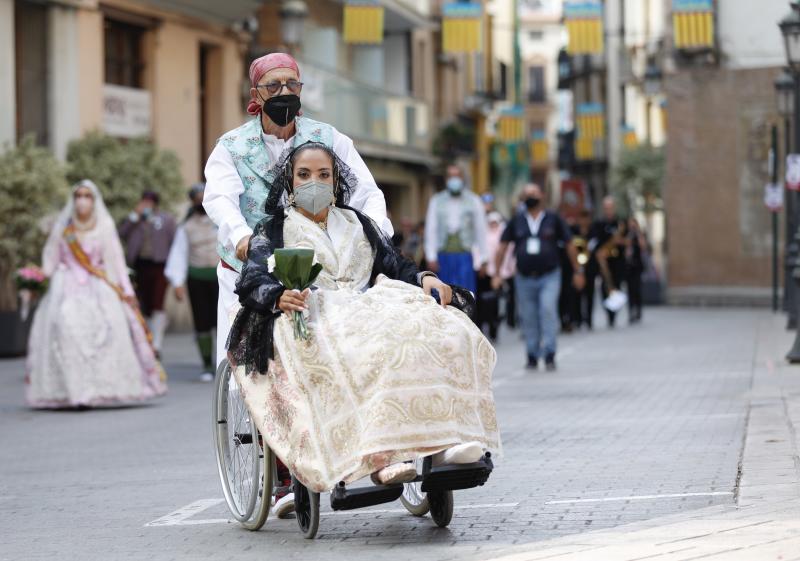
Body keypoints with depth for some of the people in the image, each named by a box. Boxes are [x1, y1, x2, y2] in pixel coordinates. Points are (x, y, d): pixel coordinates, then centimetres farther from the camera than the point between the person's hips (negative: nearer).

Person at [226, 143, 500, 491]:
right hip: (312, 322, -4)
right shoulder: (273, 230, 18)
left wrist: (424, 279, -4)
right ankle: (380, 457, -54)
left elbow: (396, 266, 20)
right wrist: (279, 296, -24)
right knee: (359, 352, -40)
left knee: (432, 334, -28)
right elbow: (251, 282, 0)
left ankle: (443, 442, -43)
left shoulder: (358, 224, 30)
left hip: (369, 312, 4)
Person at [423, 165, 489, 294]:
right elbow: (431, 230, 5)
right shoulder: (436, 201, 9)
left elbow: (481, 230, 6)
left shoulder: (473, 201, 7)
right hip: (443, 256, 1)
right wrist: (431, 257, -5)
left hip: (464, 256, -1)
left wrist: (483, 260, 3)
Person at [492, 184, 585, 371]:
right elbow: (502, 247, 8)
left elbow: (569, 245, 9)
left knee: (548, 310, -18)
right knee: (528, 319, 5)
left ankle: (549, 355, -16)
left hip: (549, 277, -2)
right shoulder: (517, 221, 7)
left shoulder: (553, 219, 4)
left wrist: (578, 271, 10)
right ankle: (532, 357, 17)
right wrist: (497, 274, 2)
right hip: (524, 279, 2)